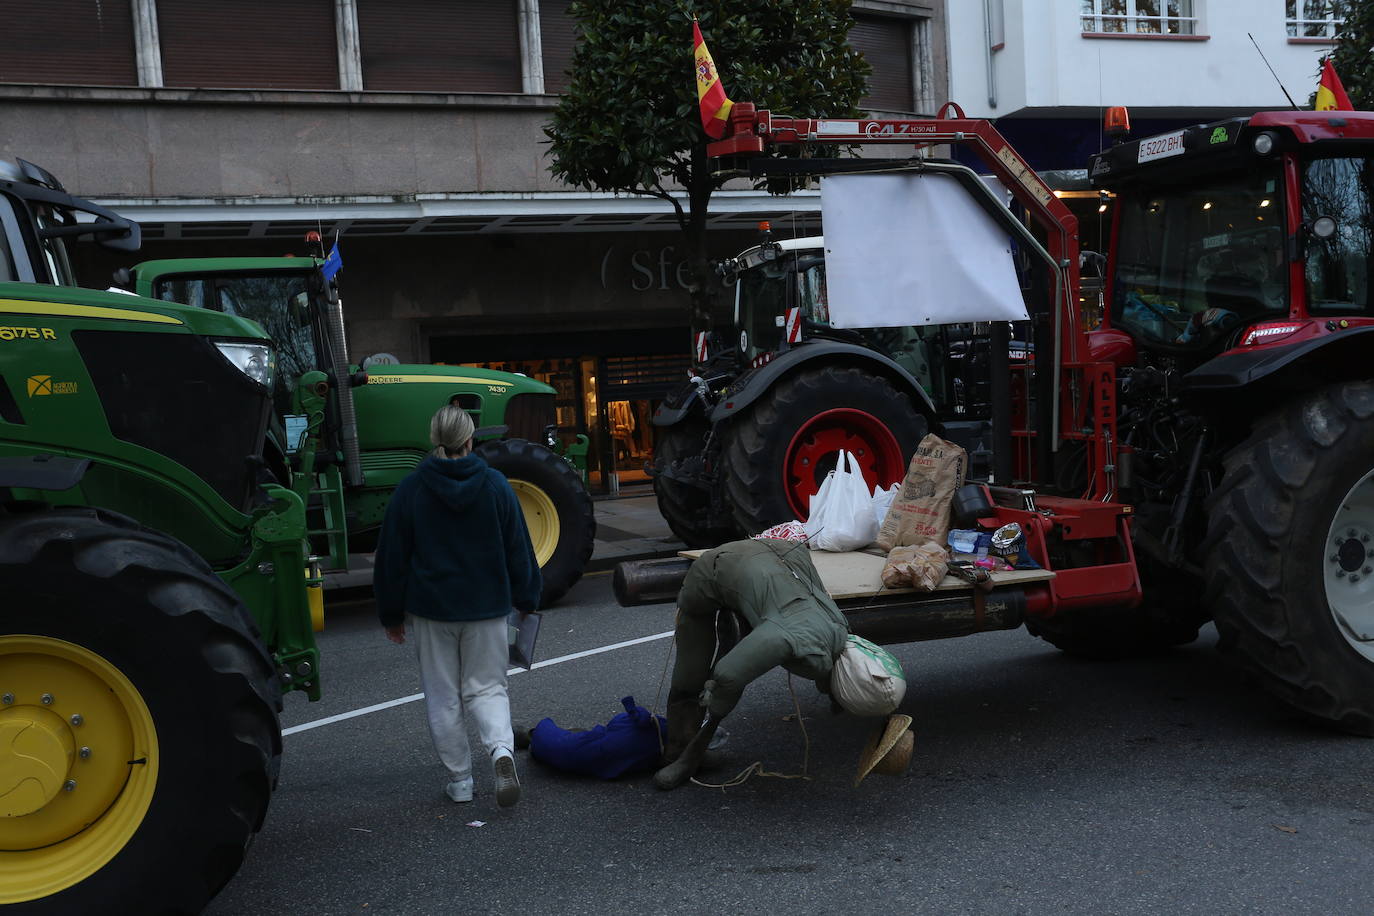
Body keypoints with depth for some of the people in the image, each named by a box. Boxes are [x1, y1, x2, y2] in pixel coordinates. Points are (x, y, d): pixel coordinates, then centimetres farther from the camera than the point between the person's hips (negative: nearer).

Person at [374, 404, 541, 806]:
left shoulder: (410, 490, -6)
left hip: (430, 608, -1)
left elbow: (392, 557, -1)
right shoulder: (495, 485, -4)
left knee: (444, 697, 12)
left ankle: (460, 780, 17)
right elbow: (518, 548, 1)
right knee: (486, 687, 11)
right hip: (487, 607, 1)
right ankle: (502, 749, -16)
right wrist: (526, 599, 12)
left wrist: (391, 614, 9)